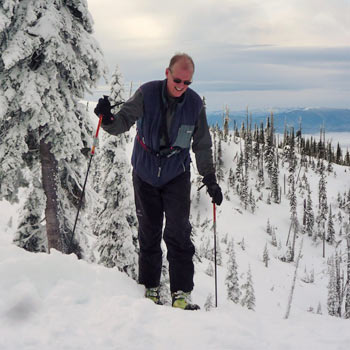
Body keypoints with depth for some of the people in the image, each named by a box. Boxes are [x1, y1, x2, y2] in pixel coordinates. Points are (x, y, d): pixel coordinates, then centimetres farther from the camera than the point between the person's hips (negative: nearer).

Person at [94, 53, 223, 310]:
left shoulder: (195, 103, -7)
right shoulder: (147, 94, -12)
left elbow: (202, 146, 2)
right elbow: (124, 121, -13)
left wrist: (210, 180, 2)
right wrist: (108, 119, -36)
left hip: (177, 175, 0)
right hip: (145, 173, 0)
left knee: (178, 232, -10)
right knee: (149, 232, 7)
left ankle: (182, 293, -4)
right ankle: (150, 288, 20)